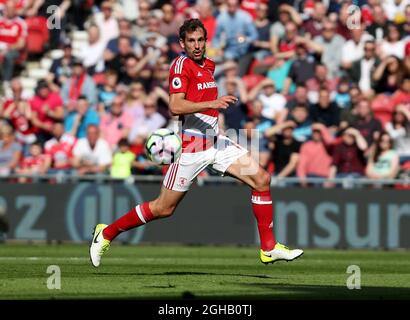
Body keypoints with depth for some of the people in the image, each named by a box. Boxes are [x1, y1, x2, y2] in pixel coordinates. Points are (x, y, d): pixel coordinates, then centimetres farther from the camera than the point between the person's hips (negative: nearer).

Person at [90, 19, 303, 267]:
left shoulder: (209, 65, 14)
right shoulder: (182, 64, -11)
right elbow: (175, 106, -25)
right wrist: (212, 103, -32)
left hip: (215, 141, 8)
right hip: (191, 145, -8)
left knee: (261, 179, -3)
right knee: (163, 208, -2)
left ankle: (269, 248, 2)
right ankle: (107, 233, 16)